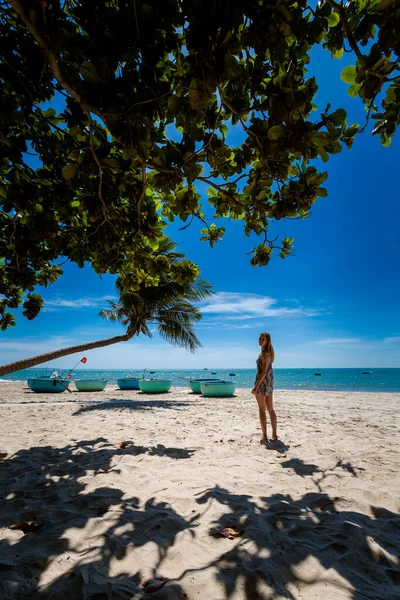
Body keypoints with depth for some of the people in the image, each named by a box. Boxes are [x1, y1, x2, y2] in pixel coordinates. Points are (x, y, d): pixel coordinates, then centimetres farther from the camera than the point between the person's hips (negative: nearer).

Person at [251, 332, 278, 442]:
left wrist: (256, 386, -22)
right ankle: (274, 434, 19)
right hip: (270, 382, 9)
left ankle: (264, 436, 8)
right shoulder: (269, 351, 12)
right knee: (270, 409, 14)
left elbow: (264, 371, -22)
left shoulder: (264, 353, -17)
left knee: (262, 409, 1)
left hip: (262, 381, -9)